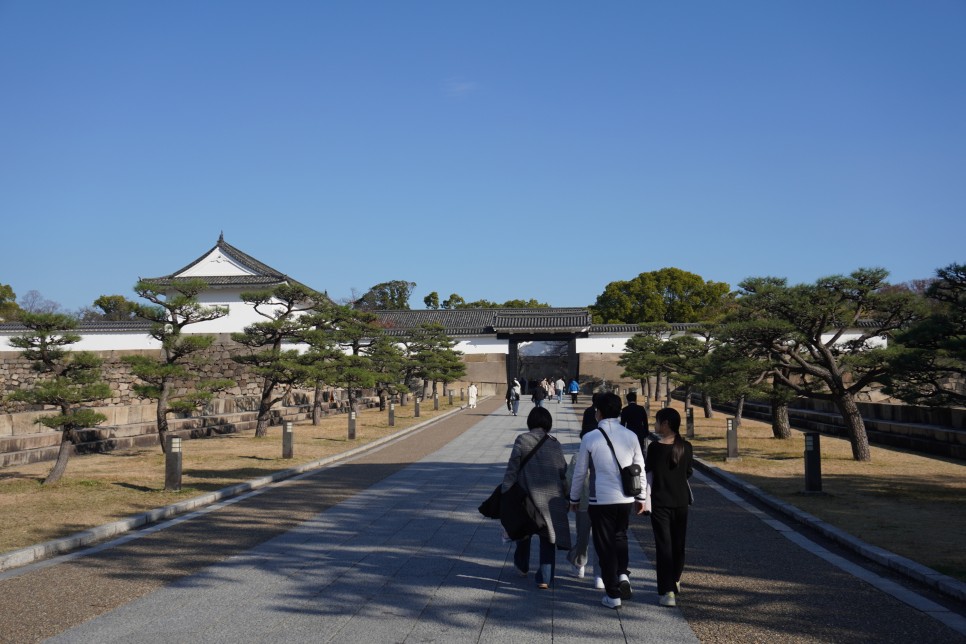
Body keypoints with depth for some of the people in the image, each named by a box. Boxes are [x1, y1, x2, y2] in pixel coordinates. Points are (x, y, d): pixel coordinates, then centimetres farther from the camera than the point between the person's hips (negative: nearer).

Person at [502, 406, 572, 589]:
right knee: (548, 538, 7)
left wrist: (505, 493, -2)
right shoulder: (555, 444, 3)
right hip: (551, 497, 1)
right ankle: (545, 578, 2)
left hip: (527, 495, -1)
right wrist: (564, 495, 15)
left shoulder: (522, 440, -5)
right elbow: (563, 472, 6)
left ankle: (522, 565, 39)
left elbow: (512, 469, -7)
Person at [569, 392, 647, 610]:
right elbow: (640, 468, 7)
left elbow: (580, 471, -1)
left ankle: (612, 595, 10)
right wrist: (641, 496, 19)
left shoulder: (590, 438, -8)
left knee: (605, 545, 6)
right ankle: (623, 574, 4)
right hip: (626, 499, 3)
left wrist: (574, 497, 13)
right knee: (620, 536, 25)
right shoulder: (631, 436, 1)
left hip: (601, 500, -3)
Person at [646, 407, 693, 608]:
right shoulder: (686, 447, -1)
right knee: (678, 542, 18)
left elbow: (649, 476, -9)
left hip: (660, 502, -4)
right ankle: (676, 581, 35)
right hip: (681, 501, 4)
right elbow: (688, 474, 7)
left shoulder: (655, 448, -12)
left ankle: (667, 591, -7)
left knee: (663, 544, -1)